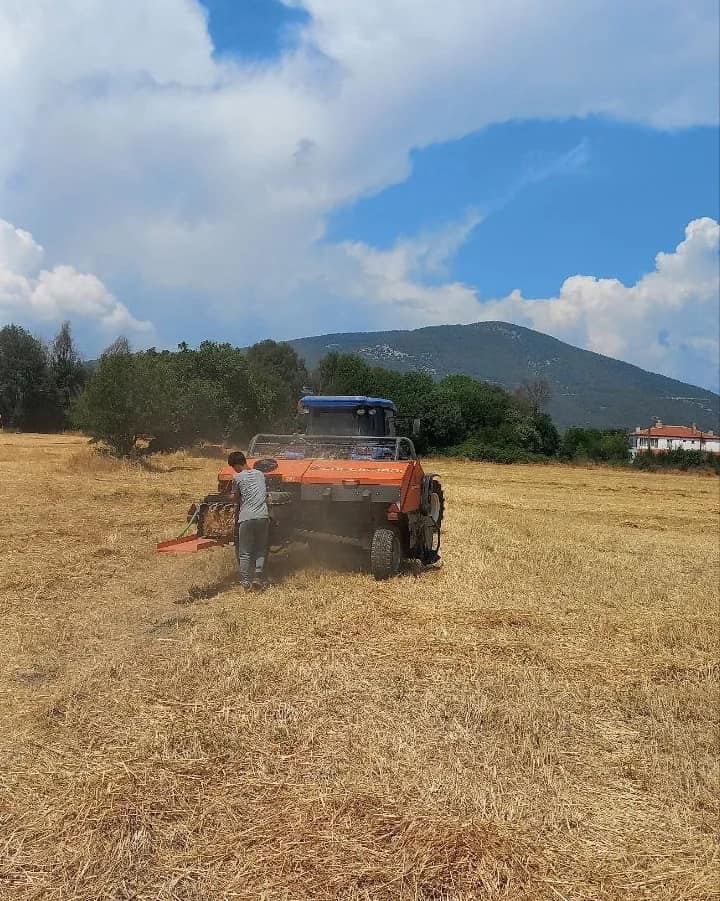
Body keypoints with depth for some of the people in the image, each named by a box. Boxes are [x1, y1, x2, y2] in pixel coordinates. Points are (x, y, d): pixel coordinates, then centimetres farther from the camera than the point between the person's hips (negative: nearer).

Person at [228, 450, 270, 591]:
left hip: (246, 517, -3)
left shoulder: (237, 478, -1)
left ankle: (245, 581, 3)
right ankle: (258, 577, 3)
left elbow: (235, 498, 8)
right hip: (263, 516, 4)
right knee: (261, 550, 14)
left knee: (244, 552, 6)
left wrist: (232, 496, 29)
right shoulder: (260, 474, 12)